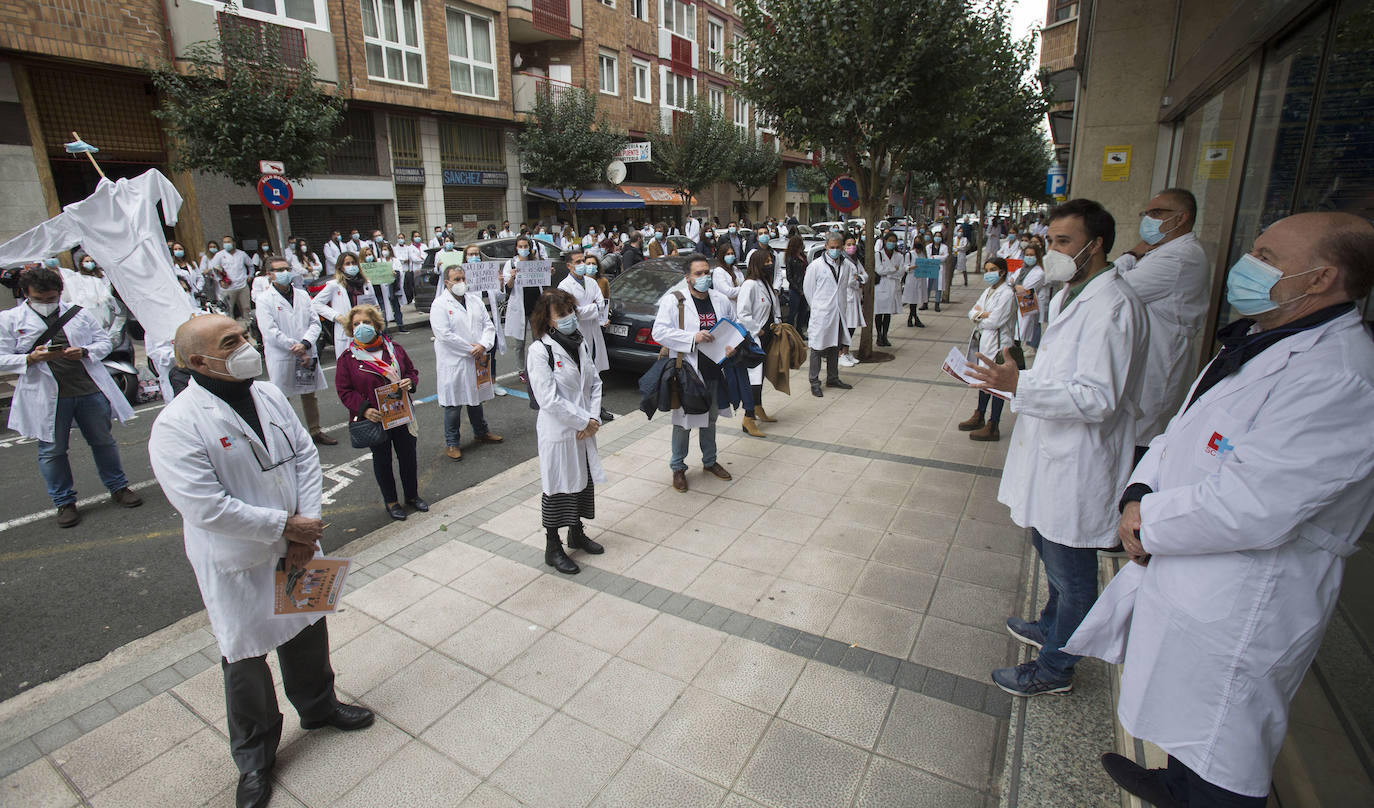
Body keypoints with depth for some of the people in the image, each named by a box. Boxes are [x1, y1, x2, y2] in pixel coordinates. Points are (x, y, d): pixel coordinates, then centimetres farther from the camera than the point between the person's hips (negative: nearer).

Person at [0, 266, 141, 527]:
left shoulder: (78, 314, 6)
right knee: (52, 450, 7)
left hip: (90, 389, 1)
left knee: (103, 441, 12)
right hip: (46, 396, -1)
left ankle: (118, 488, 26)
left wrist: (85, 352, -12)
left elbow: (104, 341, 9)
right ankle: (64, 502, 19)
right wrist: (31, 358, -19)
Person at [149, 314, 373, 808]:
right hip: (236, 565, -5)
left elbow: (305, 456, -2)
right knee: (245, 659, 13)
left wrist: (306, 531, -11)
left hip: (296, 549, 6)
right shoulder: (177, 426, -22)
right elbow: (204, 507, -26)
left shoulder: (269, 396, -2)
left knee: (308, 629, 23)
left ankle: (318, 705, 50)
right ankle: (254, 757, 37)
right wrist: (285, 526, -20)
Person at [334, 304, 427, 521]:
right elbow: (344, 391, -5)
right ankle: (391, 502, 28)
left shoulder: (394, 349, 3)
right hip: (374, 419, -2)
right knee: (382, 460, 11)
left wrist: (410, 382, -11)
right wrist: (364, 409, -20)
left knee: (408, 456, 13)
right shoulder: (347, 359, -5)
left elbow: (412, 371, 13)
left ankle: (412, 495, 34)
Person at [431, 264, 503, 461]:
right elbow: (444, 335, -18)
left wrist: (483, 346, -13)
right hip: (453, 363, -5)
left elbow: (488, 325, 5)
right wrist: (471, 350, -16)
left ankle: (481, 432, 38)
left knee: (476, 399, 21)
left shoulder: (475, 300, 9)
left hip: (477, 361, 6)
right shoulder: (440, 304, -9)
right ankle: (452, 443, 16)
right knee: (453, 405, 3)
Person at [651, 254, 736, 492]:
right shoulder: (673, 300, -9)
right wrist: (693, 337, -25)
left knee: (710, 419, 21)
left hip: (714, 371, 5)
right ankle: (678, 468, 22)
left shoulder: (721, 301, 6)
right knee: (683, 422, 4)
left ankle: (710, 461, 40)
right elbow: (659, 332, -17)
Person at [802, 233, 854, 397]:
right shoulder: (816, 265, -7)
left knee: (835, 347, 15)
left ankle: (832, 378, 28)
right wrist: (817, 306, 2)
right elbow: (807, 288, -1)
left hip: (838, 312, 5)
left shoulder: (847, 265, 6)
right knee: (817, 348, -2)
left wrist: (841, 305, 12)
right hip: (821, 314, -5)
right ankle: (814, 382, 5)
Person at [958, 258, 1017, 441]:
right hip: (984, 342, 9)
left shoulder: (1007, 293, -16)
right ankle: (979, 417, 33)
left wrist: (979, 316, -3)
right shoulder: (988, 290, 11)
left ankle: (993, 428, 7)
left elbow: (994, 321, -21)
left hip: (998, 344, -9)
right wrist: (984, 314, -14)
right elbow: (972, 312, 7)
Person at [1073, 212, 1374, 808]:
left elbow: (1252, 507, -31)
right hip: (1184, 583, 9)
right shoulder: (1262, 344, 9)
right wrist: (1138, 495, -6)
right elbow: (1181, 433, 11)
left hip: (1237, 614, -9)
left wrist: (1148, 522, -17)